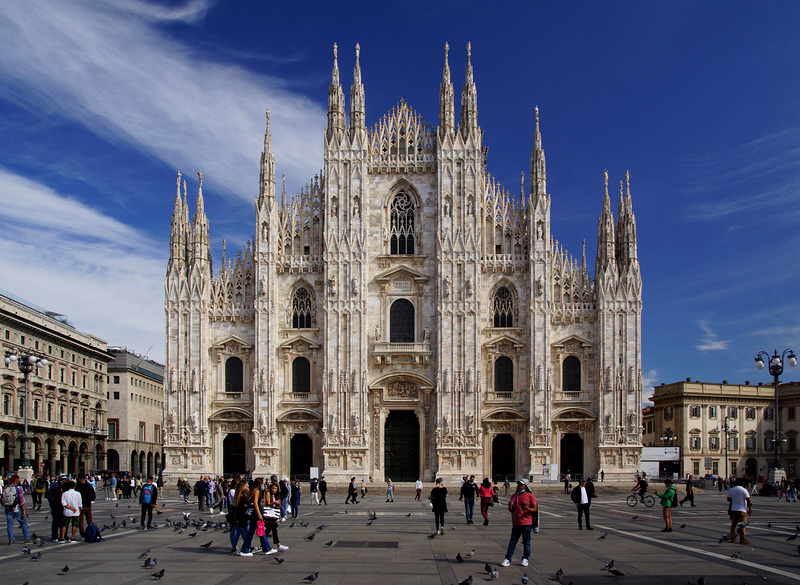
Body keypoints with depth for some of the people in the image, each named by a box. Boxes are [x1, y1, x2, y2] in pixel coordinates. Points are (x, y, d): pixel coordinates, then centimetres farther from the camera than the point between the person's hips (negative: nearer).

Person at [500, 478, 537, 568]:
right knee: (512, 542, 2)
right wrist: (510, 506, -7)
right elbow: (511, 510, 17)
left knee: (526, 542, 4)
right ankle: (507, 559, 3)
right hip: (516, 523, 4)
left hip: (527, 523, -4)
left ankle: (525, 559, 17)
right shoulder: (514, 496, 12)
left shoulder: (530, 496, -3)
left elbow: (535, 509, -5)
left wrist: (527, 508, -24)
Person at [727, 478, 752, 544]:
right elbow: (748, 500, -12)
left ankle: (732, 538, 13)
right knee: (742, 524, -1)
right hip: (742, 509, -5)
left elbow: (729, 499, 13)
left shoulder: (730, 490, 7)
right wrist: (750, 509, -5)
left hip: (733, 509, 5)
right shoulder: (744, 490, -9)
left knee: (733, 524, 10)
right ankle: (742, 538, -4)